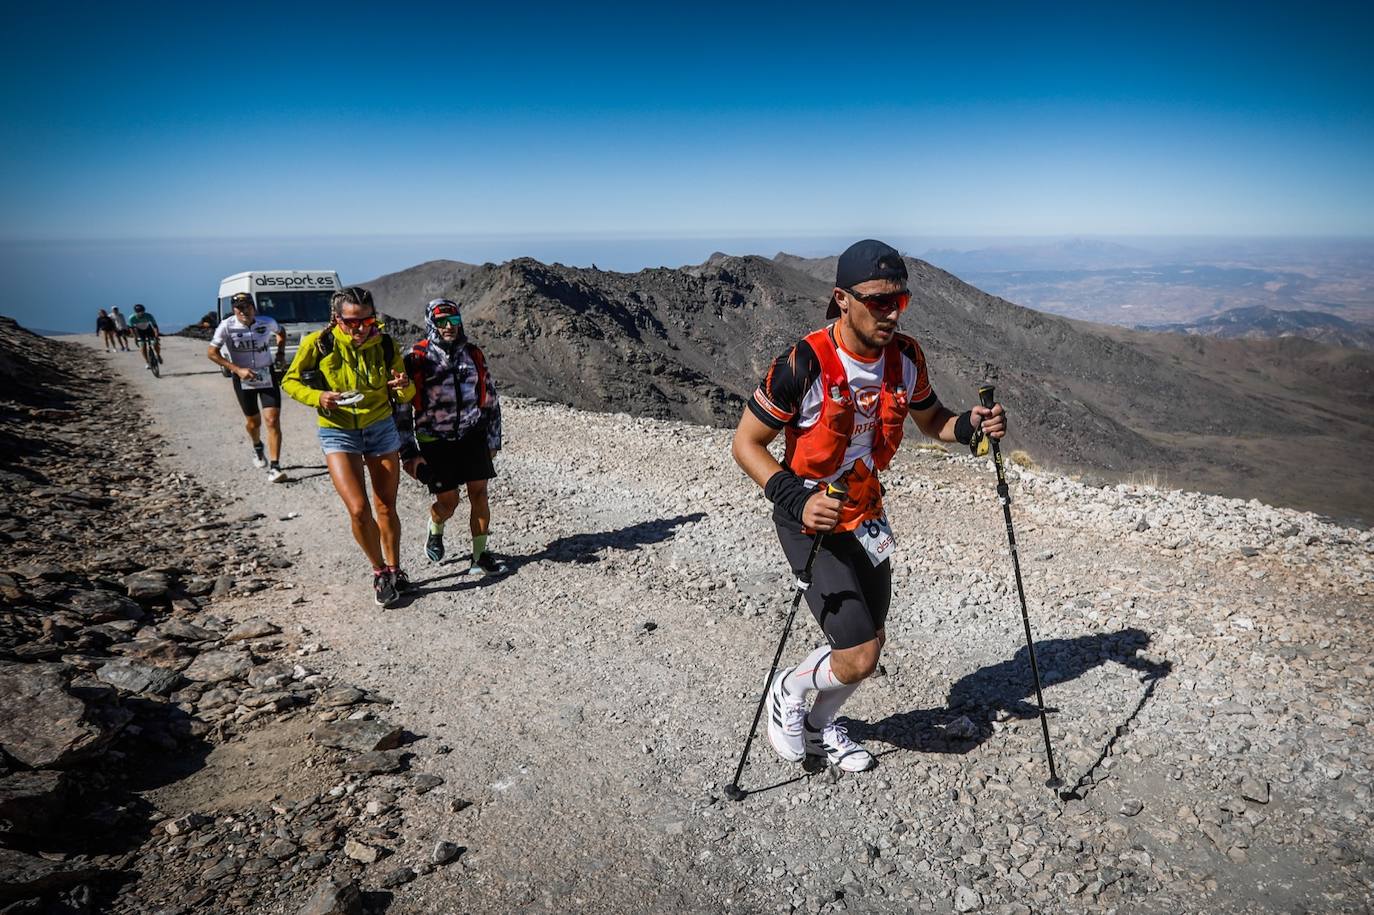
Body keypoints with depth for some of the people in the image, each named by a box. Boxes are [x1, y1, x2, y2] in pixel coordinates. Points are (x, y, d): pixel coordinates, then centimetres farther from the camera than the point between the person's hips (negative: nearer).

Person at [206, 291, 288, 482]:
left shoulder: (267, 322, -7)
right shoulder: (227, 326, -12)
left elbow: (281, 332, 17)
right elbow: (211, 352, -9)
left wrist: (281, 352, 4)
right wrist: (237, 369, -17)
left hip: (267, 375, 0)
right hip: (243, 378, 0)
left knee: (273, 421, -12)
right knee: (253, 422, 14)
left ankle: (274, 467, -10)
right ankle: (257, 448, 48)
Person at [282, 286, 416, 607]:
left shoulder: (385, 345, -6)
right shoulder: (318, 344, -12)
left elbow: (406, 394, 3)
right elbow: (290, 381, 0)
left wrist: (404, 387, -21)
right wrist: (317, 397, -19)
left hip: (381, 428, 2)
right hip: (338, 433, -2)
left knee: (386, 507, 9)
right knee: (358, 509, -13)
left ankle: (394, 569, 28)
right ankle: (379, 571, 10)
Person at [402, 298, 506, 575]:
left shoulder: (473, 353, 5)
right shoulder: (417, 358, -7)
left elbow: (490, 398, 13)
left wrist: (493, 439, 12)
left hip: (472, 435, 3)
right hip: (435, 440, -3)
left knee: (479, 493, -1)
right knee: (448, 501, 0)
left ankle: (480, 557, 9)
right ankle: (435, 532, 35)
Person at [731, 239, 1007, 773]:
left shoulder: (905, 357, -6)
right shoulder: (804, 365, -25)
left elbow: (932, 421, 11)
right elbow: (745, 444, -17)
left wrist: (972, 426, -11)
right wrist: (795, 499, -30)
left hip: (866, 514, 7)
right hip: (811, 520, -6)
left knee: (870, 643, 16)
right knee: (858, 657, -10)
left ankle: (820, 727, 44)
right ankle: (788, 692, 23)